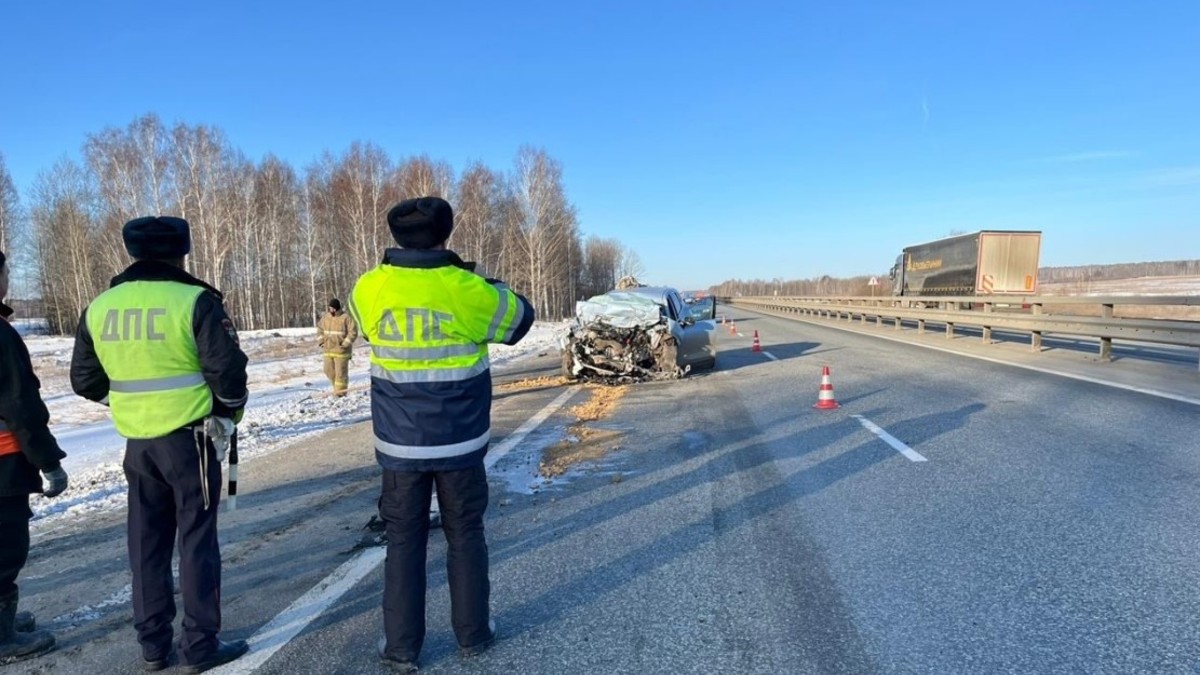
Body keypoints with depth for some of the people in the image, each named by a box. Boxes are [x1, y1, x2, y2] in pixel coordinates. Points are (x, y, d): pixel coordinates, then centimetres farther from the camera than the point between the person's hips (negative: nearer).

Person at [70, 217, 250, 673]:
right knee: (196, 539, 4)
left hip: (137, 442, 5)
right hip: (190, 438, -5)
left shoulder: (99, 307, 3)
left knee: (147, 541, 15)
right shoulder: (194, 300, -14)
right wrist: (228, 413, 3)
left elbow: (85, 380, 10)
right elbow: (227, 370, -16)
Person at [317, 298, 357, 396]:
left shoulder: (346, 318, -11)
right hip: (328, 349, 7)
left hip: (341, 350, -7)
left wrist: (345, 344, -16)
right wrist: (321, 341, 10)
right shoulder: (326, 317, 8)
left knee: (340, 371, -4)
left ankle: (340, 391, 5)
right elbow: (320, 328, 21)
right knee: (329, 370, 11)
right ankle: (337, 387, 29)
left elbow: (353, 332, -13)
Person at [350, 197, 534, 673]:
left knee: (404, 540, 13)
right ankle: (473, 633, 26)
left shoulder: (369, 289, -6)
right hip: (459, 442, -1)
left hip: (399, 443, 2)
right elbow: (519, 318, 3)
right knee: (465, 535, 14)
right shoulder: (467, 290, -13)